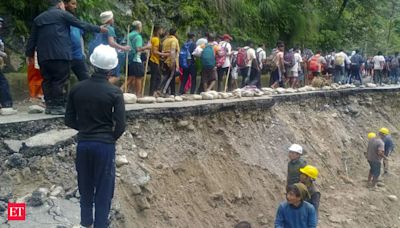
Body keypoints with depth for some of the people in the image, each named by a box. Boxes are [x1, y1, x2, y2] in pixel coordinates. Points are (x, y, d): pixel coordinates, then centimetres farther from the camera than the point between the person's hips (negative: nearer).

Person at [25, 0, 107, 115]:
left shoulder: (38, 18, 20)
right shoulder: (62, 14, 5)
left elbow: (32, 38, 19)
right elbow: (82, 25, 6)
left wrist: (29, 54, 25)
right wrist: (99, 29, 15)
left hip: (43, 56, 6)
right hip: (59, 54, -6)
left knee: (47, 80, 9)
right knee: (59, 80, -4)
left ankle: (49, 106, 9)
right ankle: (58, 106, -6)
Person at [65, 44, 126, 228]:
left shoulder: (77, 88, -4)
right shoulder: (115, 92, -13)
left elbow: (69, 120, 1)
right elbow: (120, 126, -13)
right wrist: (110, 137, 7)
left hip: (83, 143, 4)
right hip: (105, 145, -4)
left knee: (85, 187, 19)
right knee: (103, 190, 8)